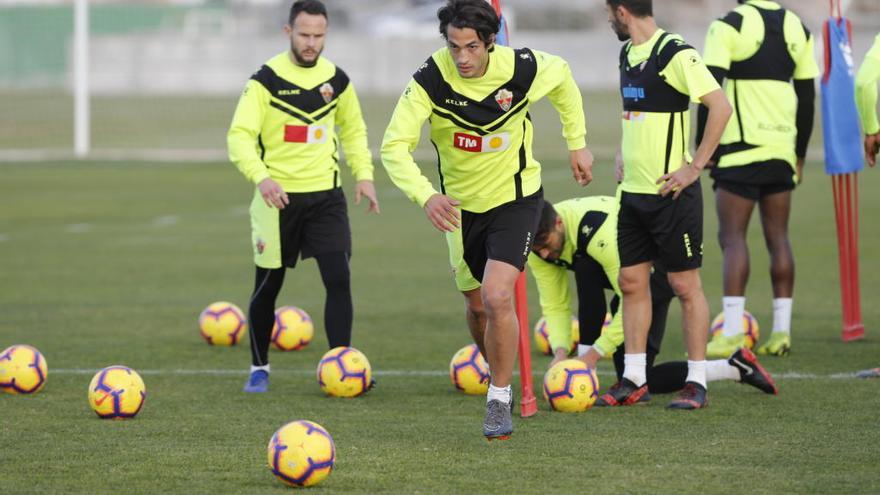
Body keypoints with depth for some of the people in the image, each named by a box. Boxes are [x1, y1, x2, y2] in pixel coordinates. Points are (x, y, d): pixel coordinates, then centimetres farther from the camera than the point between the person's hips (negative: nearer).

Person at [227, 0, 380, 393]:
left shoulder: (337, 80, 4)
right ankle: (259, 368, 23)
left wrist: (364, 174, 5)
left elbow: (353, 131, 19)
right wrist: (260, 176, -33)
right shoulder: (266, 80, -10)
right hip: (277, 195, -3)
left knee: (339, 279, -10)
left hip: (326, 194, 3)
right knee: (268, 286, 7)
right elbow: (240, 136, -16)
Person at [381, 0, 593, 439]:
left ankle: (500, 401, -8)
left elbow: (562, 78, 6)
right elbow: (394, 146, -28)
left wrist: (577, 143, 10)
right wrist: (426, 196, -45)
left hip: (515, 199, -2)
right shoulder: (431, 79, -22)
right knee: (478, 303, 15)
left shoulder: (523, 68, -19)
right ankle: (501, 380, 43)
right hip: (460, 204, 2)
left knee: (497, 297, -21)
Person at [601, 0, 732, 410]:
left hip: (670, 190, -8)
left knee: (685, 285, -1)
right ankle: (633, 379, 14)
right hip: (633, 191, 8)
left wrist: (695, 166, -19)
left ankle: (696, 382, 5)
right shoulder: (628, 54, 12)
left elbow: (720, 106, -20)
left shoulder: (675, 54, -16)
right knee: (631, 281, 8)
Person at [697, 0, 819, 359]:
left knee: (732, 236, -5)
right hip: (781, 150, 5)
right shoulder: (797, 29, 11)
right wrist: (799, 156, 21)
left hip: (740, 148, -5)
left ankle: (732, 332, -13)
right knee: (778, 238, 9)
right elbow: (806, 98, 15)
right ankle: (781, 331, 8)